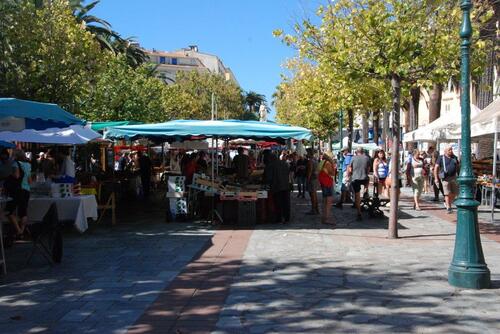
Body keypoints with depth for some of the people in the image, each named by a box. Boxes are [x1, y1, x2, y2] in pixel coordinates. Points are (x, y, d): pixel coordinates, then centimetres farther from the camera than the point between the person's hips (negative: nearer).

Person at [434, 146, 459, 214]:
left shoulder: (454, 157, 13)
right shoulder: (441, 158, -1)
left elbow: (458, 167, 21)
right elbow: (436, 168, -3)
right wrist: (436, 178, -10)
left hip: (453, 177, 4)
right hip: (445, 178, -4)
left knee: (455, 193, 3)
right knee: (447, 193, -8)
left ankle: (447, 202, 26)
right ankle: (448, 208, -3)